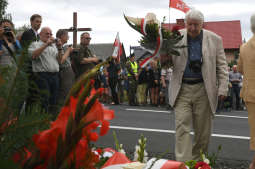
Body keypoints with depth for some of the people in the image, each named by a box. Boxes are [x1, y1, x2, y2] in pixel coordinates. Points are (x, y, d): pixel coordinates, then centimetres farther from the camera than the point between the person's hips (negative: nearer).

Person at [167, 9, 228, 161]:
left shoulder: (214, 39, 2)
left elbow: (222, 66, 5)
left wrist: (223, 88, -4)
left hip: (203, 90, 0)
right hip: (182, 89, 0)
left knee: (203, 130, 7)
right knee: (182, 126, -8)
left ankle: (197, 161, 24)